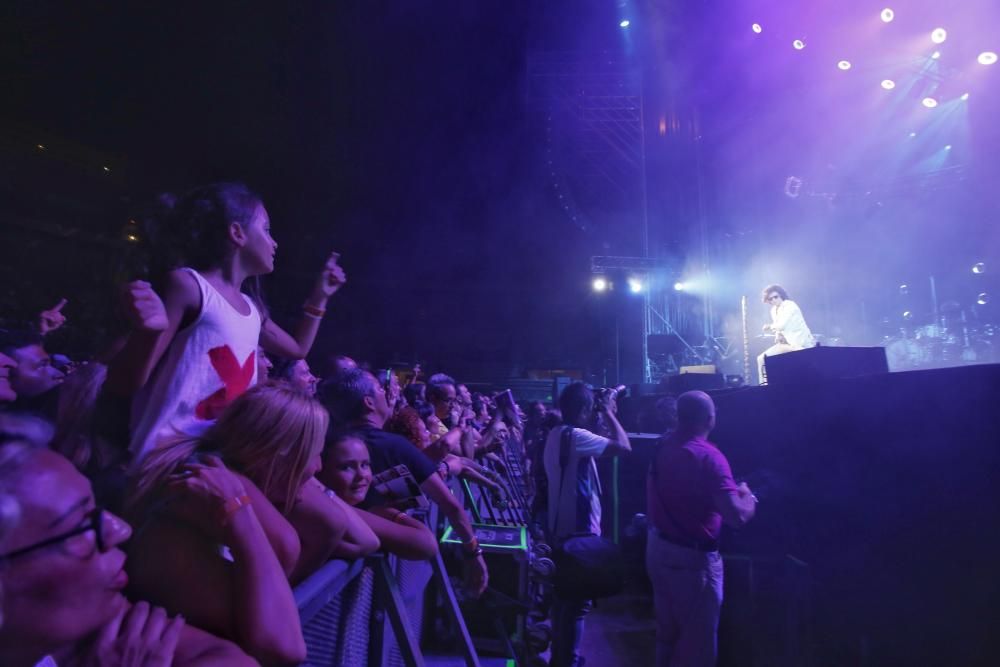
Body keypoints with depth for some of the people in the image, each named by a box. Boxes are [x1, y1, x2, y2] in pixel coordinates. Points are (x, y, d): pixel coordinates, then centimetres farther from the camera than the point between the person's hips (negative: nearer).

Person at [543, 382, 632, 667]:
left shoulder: (556, 434, 10)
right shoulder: (576, 436, -21)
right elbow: (624, 446, -23)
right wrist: (609, 414, -13)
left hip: (561, 526, 10)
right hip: (579, 529, -10)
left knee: (565, 595, 21)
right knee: (578, 600, 1)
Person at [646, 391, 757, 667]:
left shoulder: (662, 447, 0)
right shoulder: (709, 456, -23)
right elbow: (737, 516, -27)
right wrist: (748, 496, -8)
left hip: (657, 547, 7)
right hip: (691, 557, -7)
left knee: (667, 630, 24)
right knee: (698, 639, 11)